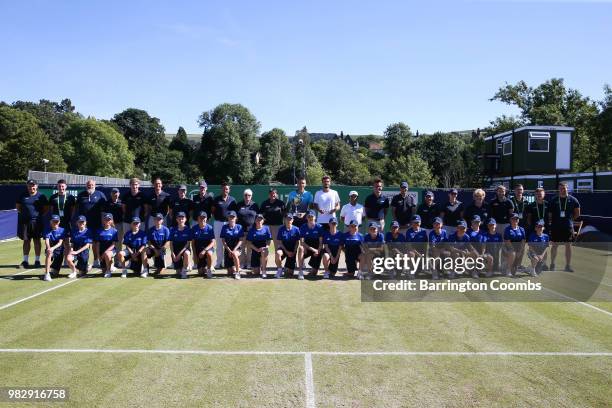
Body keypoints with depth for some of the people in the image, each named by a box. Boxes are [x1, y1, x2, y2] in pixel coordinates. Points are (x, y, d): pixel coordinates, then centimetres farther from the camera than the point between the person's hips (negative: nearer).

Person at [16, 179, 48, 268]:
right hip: (25, 221, 2)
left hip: (37, 221, -2)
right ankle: (25, 261, 12)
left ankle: (37, 260, 13)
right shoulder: (23, 196, 6)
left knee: (37, 240, 5)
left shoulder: (41, 196, 1)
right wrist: (22, 213, 4)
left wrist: (40, 214, -4)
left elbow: (45, 208, 7)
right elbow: (18, 206, 16)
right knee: (26, 240, 6)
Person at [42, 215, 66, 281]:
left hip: (59, 251, 1)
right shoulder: (48, 231, -2)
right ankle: (47, 274, -37)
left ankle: (52, 270, 41)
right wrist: (48, 248, -42)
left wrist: (53, 248, -35)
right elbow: (46, 241, -19)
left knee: (55, 274, 1)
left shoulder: (62, 230, -4)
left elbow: (60, 242, -15)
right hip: (50, 249, -1)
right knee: (49, 253, -41)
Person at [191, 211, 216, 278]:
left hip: (208, 247, -1)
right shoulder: (194, 228, -3)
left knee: (209, 253, -39)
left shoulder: (210, 228, -8)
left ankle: (209, 269, -12)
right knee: (201, 272, -6)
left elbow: (212, 242, -10)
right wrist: (194, 254, -4)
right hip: (198, 249, 2)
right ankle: (205, 267, 32)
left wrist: (204, 250, -24)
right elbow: (193, 243, 3)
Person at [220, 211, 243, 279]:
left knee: (234, 254, -39)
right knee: (230, 272, -5)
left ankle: (237, 272, -21)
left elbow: (240, 240, -2)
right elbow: (223, 240, 1)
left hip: (236, 248, -1)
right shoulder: (224, 227, 3)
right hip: (227, 249, 1)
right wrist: (229, 250, -12)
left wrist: (234, 250, -15)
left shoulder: (239, 227, 3)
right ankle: (235, 269, 32)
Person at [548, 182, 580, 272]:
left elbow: (577, 214, 9)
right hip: (555, 226, 0)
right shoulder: (554, 200, 1)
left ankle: (568, 265, 12)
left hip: (568, 226, 0)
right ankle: (552, 264, 15)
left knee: (568, 245, 4)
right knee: (554, 245, 5)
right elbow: (549, 214, 6)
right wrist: (552, 221, -1)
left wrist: (569, 219, 5)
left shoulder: (572, 200, 2)